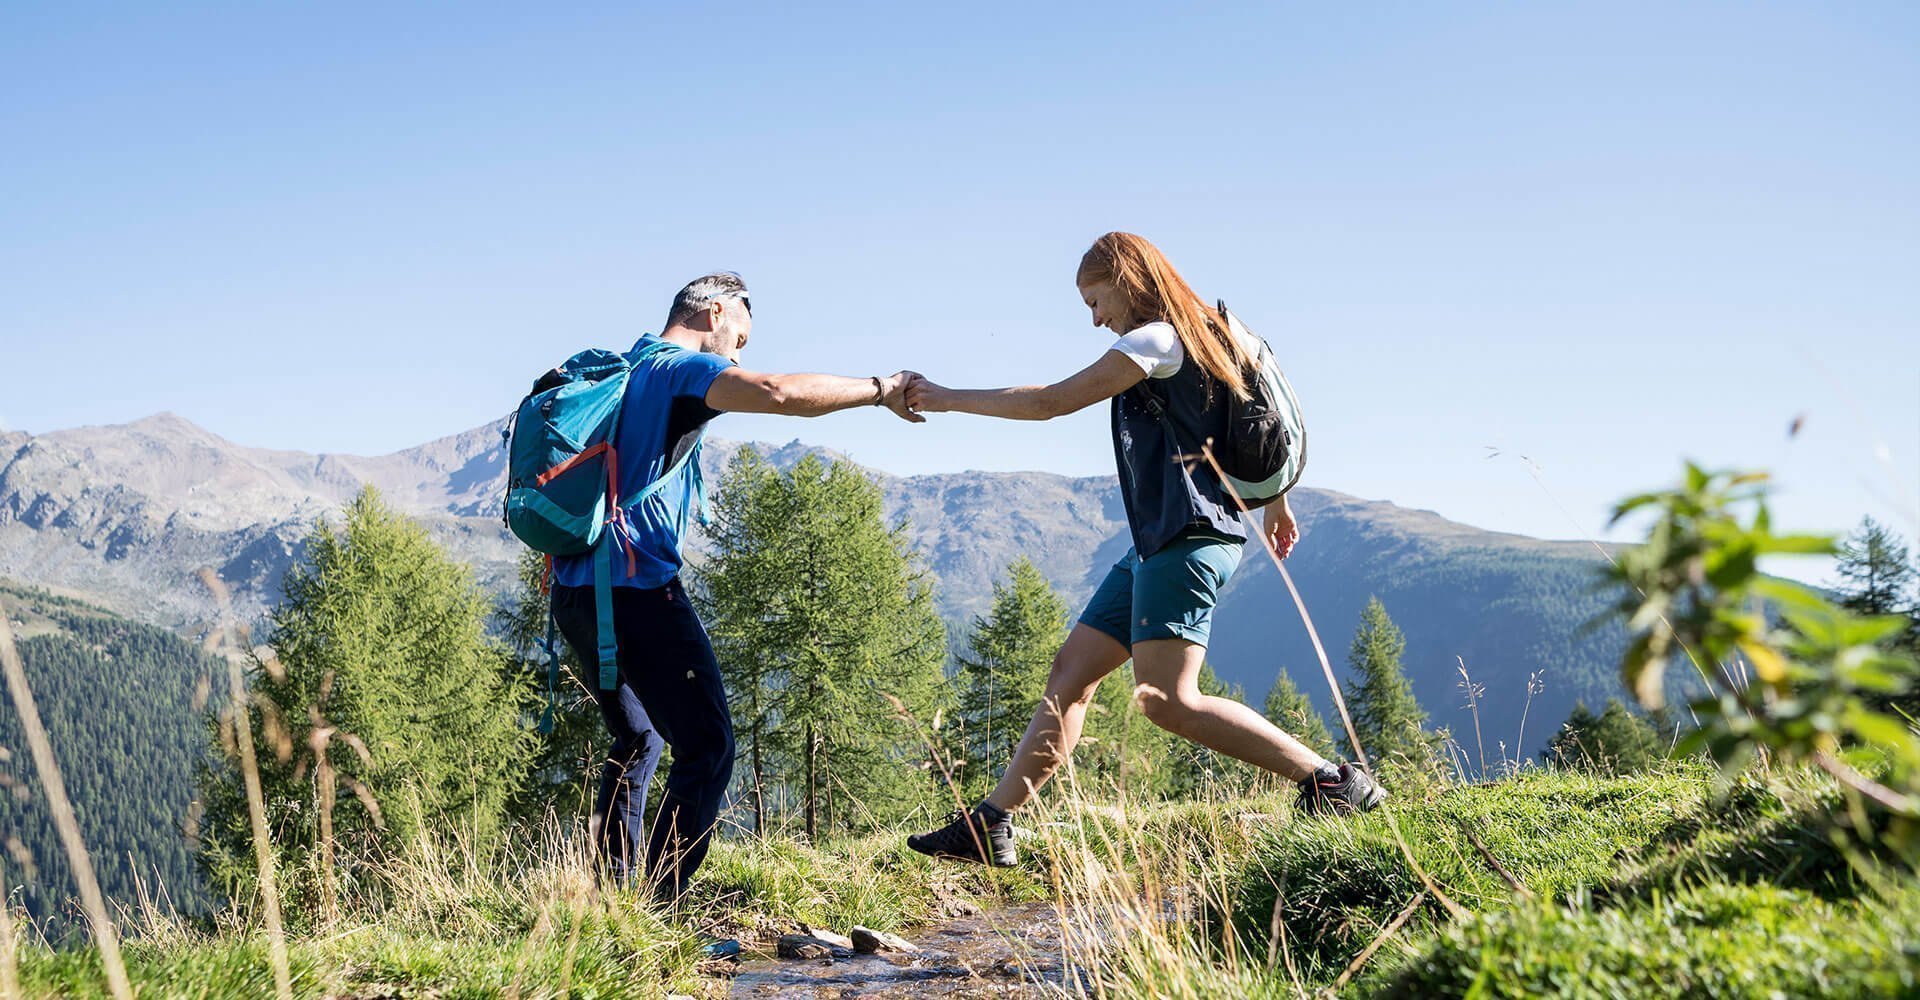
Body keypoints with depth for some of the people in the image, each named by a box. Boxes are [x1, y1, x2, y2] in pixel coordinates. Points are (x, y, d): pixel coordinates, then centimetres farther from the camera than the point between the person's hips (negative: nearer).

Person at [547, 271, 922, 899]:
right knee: (707, 747, -6)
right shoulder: (685, 369, -5)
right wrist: (878, 389, -15)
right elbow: (777, 393, -24)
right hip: (636, 589, -10)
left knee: (638, 741, 23)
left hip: (575, 591, 10)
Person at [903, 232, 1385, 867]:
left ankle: (1333, 782, -12)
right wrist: (1274, 500, 33)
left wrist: (949, 399, -2)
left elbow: (1053, 402, -10)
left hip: (1188, 537, -11)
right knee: (1071, 671, 6)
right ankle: (988, 827, 7)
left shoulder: (1154, 340, -9)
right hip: (1159, 544, 11)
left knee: (1165, 698, -19)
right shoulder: (1215, 335, 19)